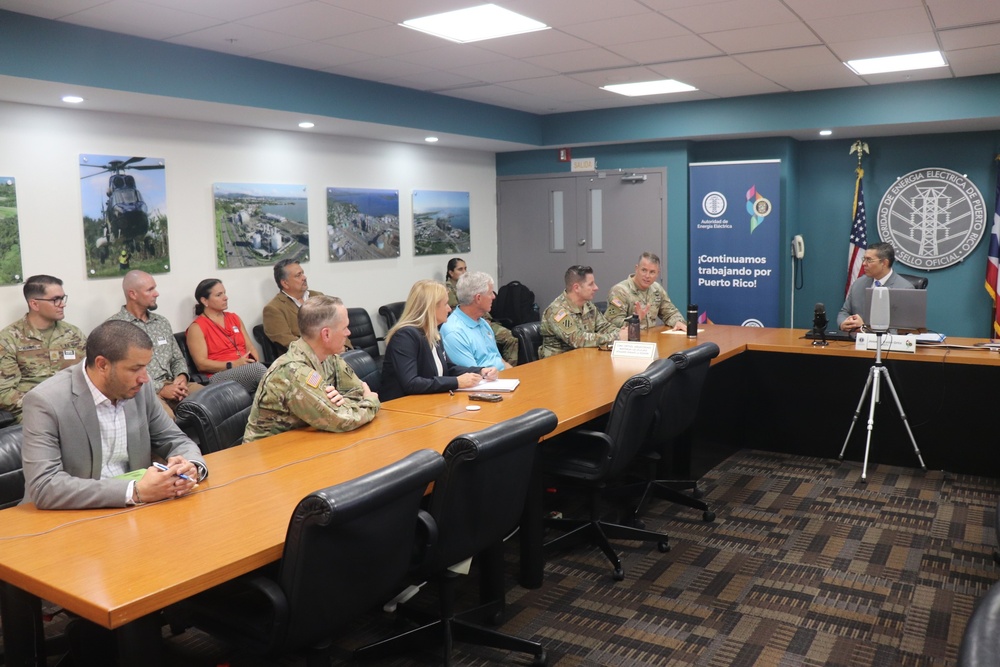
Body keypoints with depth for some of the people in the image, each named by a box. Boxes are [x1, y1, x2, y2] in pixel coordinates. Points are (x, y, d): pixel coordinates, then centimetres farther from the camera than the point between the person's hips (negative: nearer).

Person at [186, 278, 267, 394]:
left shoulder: (234, 318, 22)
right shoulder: (196, 327, 4)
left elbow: (250, 347, 19)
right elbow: (202, 364, -5)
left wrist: (255, 362, -5)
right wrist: (233, 365, -17)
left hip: (248, 369, 5)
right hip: (220, 376, -5)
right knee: (257, 368, -35)